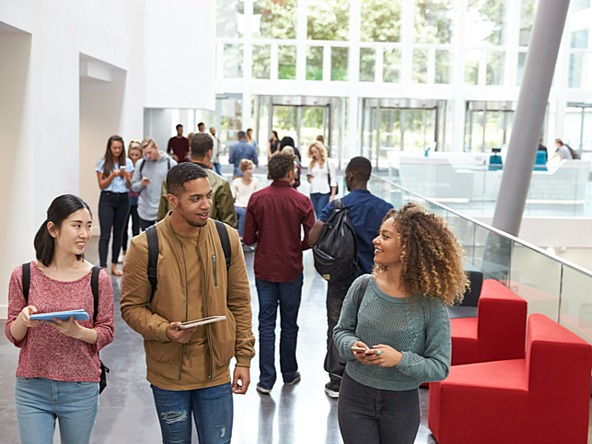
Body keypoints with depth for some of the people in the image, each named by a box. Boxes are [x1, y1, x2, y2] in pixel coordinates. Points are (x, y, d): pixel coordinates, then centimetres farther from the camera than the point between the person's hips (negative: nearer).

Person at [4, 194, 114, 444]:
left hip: (81, 391, 0)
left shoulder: (98, 279, -5)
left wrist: (77, 331, -19)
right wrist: (23, 321, -18)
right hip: (32, 389, 0)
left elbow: (106, 333, 0)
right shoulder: (24, 276, -3)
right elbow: (13, 336, 4)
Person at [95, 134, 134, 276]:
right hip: (107, 199, -3)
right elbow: (101, 185, -3)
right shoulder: (103, 163, 0)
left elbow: (130, 186, 6)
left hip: (123, 200, 3)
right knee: (105, 234, -8)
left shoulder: (127, 162, 5)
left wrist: (127, 177, -15)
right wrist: (113, 175, -17)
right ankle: (103, 267, -12)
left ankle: (114, 266, 18)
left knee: (118, 233, 9)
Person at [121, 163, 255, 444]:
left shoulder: (227, 238, -4)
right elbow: (131, 306, -4)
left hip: (216, 371, 1)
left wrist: (244, 358, 2)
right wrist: (164, 330, -22)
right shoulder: (145, 247, -12)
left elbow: (239, 302, 3)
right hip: (168, 372, -1)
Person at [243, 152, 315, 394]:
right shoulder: (301, 201, -12)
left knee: (266, 324, 7)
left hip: (264, 270, 1)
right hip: (291, 271, -1)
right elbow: (311, 239, -10)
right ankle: (289, 374, 27)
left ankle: (266, 379, 7)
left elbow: (248, 238, -6)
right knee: (289, 324, 13)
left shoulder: (256, 199, -7)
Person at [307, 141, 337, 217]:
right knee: (317, 215, 6)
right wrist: (309, 178, 2)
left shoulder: (329, 162, -1)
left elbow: (333, 179, -3)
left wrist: (333, 195, -8)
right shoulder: (312, 163, 13)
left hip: (324, 193, -5)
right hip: (313, 193, 5)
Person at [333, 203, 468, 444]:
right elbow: (341, 331, 6)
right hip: (355, 396, 1)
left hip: (401, 404, -1)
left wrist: (401, 359, -26)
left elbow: (440, 367, -11)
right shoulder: (363, 286, -8)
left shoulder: (430, 305, -15)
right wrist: (352, 346, -16)